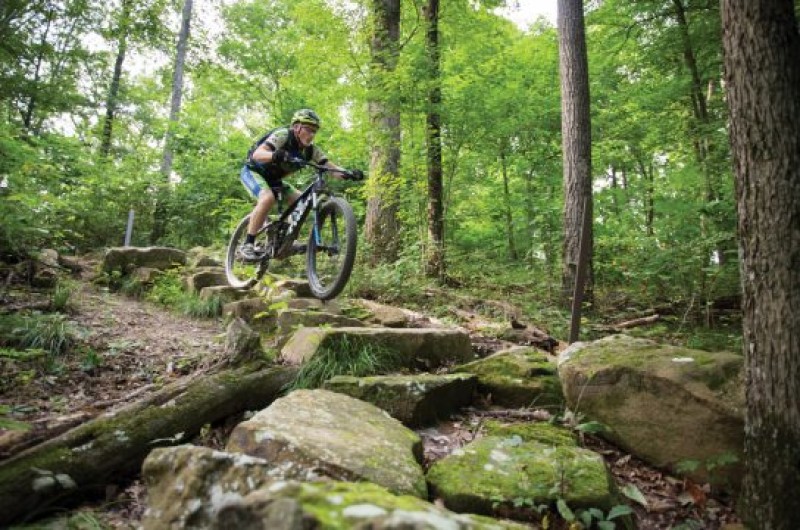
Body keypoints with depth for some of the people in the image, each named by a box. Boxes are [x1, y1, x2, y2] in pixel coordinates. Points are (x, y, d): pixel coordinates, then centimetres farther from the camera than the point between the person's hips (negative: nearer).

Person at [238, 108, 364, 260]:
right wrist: (275, 155, -61)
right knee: (268, 198, -34)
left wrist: (349, 173, -36)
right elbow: (257, 154, -39)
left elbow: (331, 167, -15)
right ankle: (247, 244, -28)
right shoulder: (282, 135, -26)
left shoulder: (310, 149, -9)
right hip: (253, 171, -7)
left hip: (272, 178, 7)